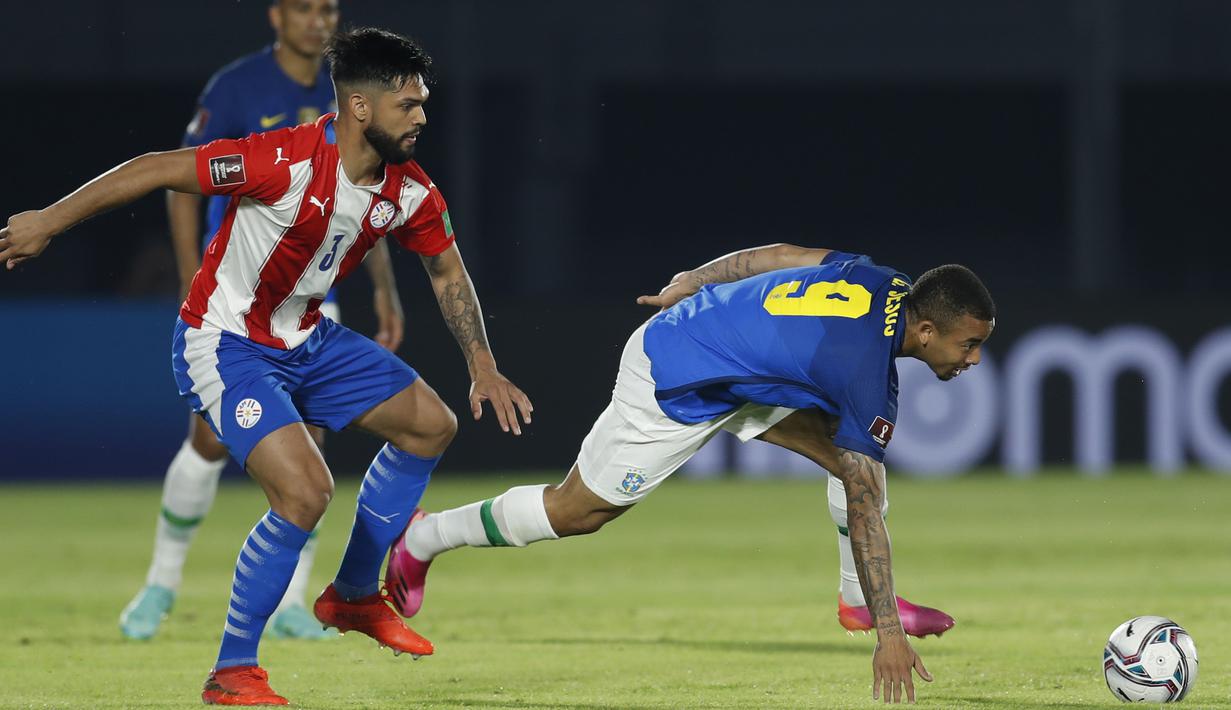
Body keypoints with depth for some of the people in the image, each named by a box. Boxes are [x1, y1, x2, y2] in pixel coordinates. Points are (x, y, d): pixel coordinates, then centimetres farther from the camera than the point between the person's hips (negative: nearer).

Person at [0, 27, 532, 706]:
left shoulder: (410, 193, -7)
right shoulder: (287, 162, -30)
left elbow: (447, 272, 12)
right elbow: (155, 170, -25)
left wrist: (483, 368, 7)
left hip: (307, 339, 9)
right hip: (225, 345, -9)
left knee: (430, 425, 10)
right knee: (305, 490, -23)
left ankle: (353, 595, 27)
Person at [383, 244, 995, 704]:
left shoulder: (879, 282, -10)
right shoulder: (869, 376, -31)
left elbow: (779, 256, 5)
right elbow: (864, 511, -30)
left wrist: (694, 282, 21)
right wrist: (889, 634, -29)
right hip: (669, 395, -9)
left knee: (850, 451, 0)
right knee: (576, 511, 8)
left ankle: (859, 598, 11)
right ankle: (423, 539, 26)